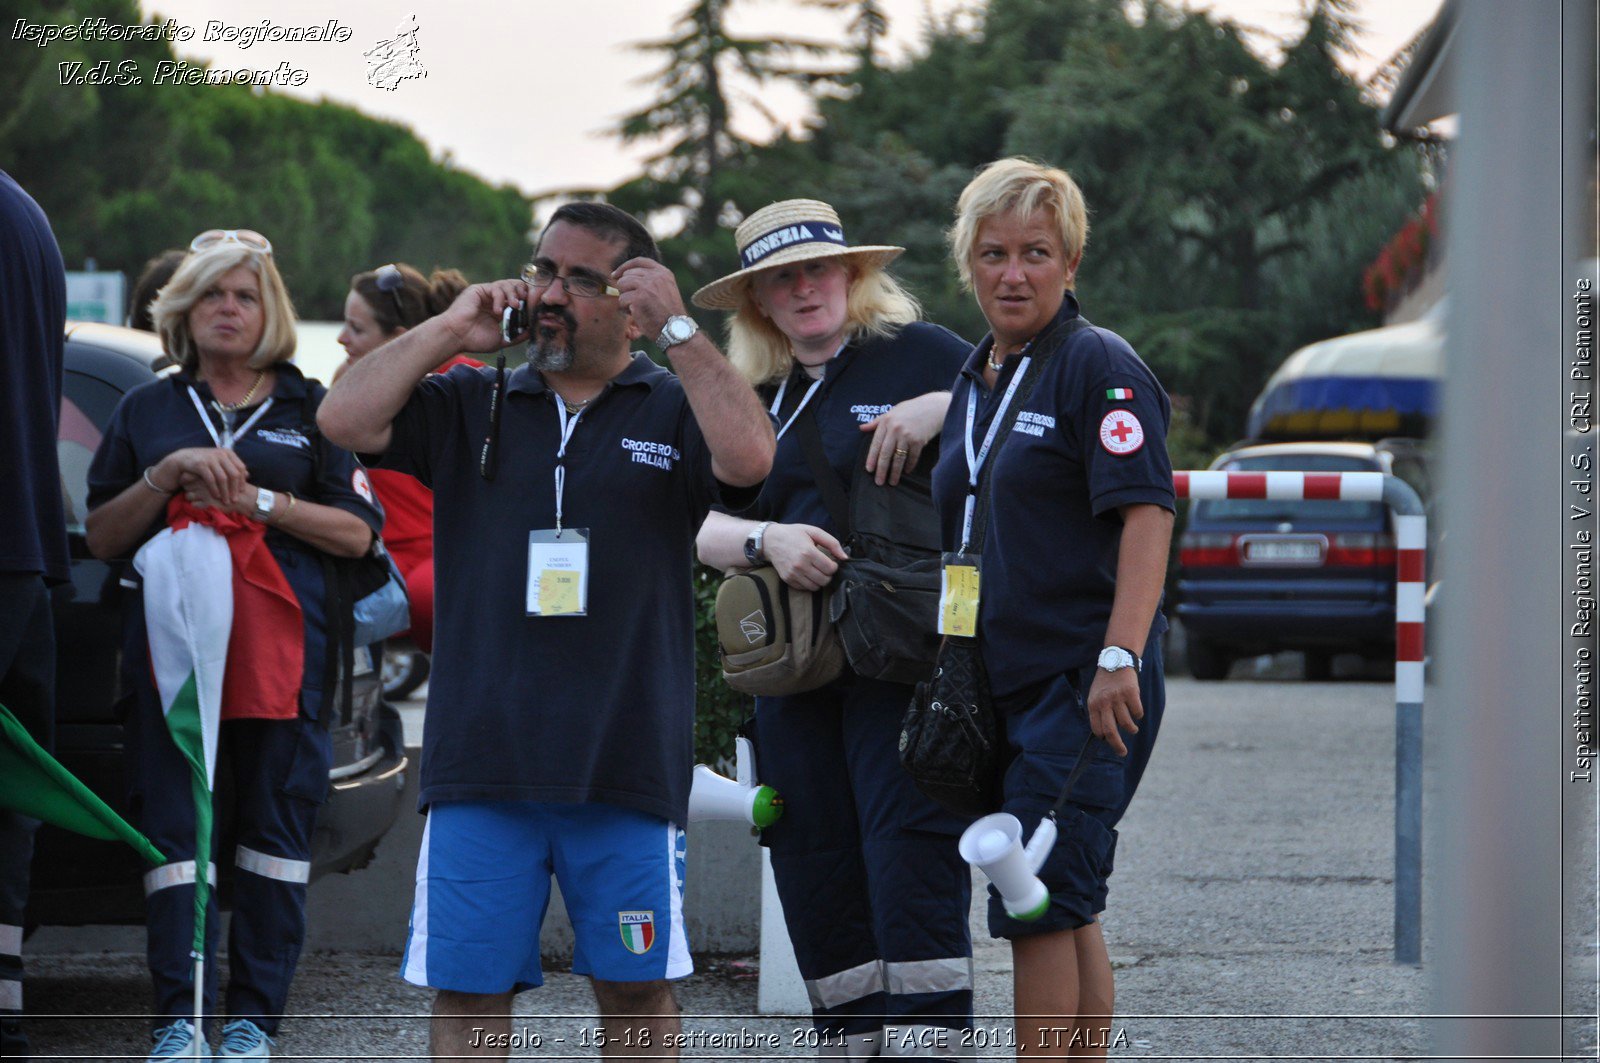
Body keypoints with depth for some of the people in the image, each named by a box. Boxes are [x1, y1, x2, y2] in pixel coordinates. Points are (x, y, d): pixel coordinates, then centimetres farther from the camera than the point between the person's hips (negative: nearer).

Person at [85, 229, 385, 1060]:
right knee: (174, 827, -8)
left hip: (282, 652, -1)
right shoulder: (147, 412, 16)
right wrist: (166, 476, -4)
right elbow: (102, 538, 12)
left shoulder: (312, 411, 11)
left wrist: (254, 499, -6)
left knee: (274, 829, -1)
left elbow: (357, 532, 5)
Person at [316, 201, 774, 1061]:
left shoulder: (673, 410, 8)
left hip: (624, 766, -1)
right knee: (468, 993, 2)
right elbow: (345, 420, 0)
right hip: (482, 762, 1)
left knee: (637, 991, 5)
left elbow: (749, 459, -13)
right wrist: (450, 329, -2)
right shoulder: (471, 406, 13)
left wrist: (677, 328, -13)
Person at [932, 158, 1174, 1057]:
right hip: (1007, 684, 8)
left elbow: (1147, 514, -17)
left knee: (1039, 905, -12)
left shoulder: (1099, 367, -9)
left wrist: (1120, 656, -25)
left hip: (1087, 685, -8)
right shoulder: (975, 378, 16)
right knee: (1065, 910, 11)